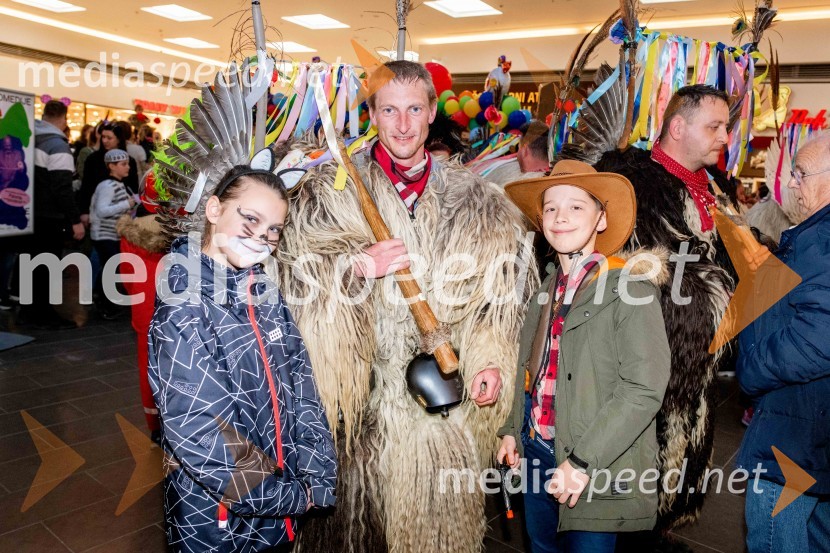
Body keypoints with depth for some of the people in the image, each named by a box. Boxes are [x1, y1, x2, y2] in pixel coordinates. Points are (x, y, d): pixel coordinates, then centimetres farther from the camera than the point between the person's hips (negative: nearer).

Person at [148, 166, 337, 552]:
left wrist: (316, 480, -11)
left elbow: (301, 386, -2)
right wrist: (296, 496, -15)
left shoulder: (266, 293, -1)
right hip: (215, 520, -5)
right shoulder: (183, 312, -20)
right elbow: (200, 437, -22)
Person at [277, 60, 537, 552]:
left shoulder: (474, 200, 7)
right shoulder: (331, 190, 3)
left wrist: (492, 360, -3)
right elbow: (294, 273, -3)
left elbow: (505, 289, 7)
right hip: (362, 398, -1)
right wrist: (357, 266, -18)